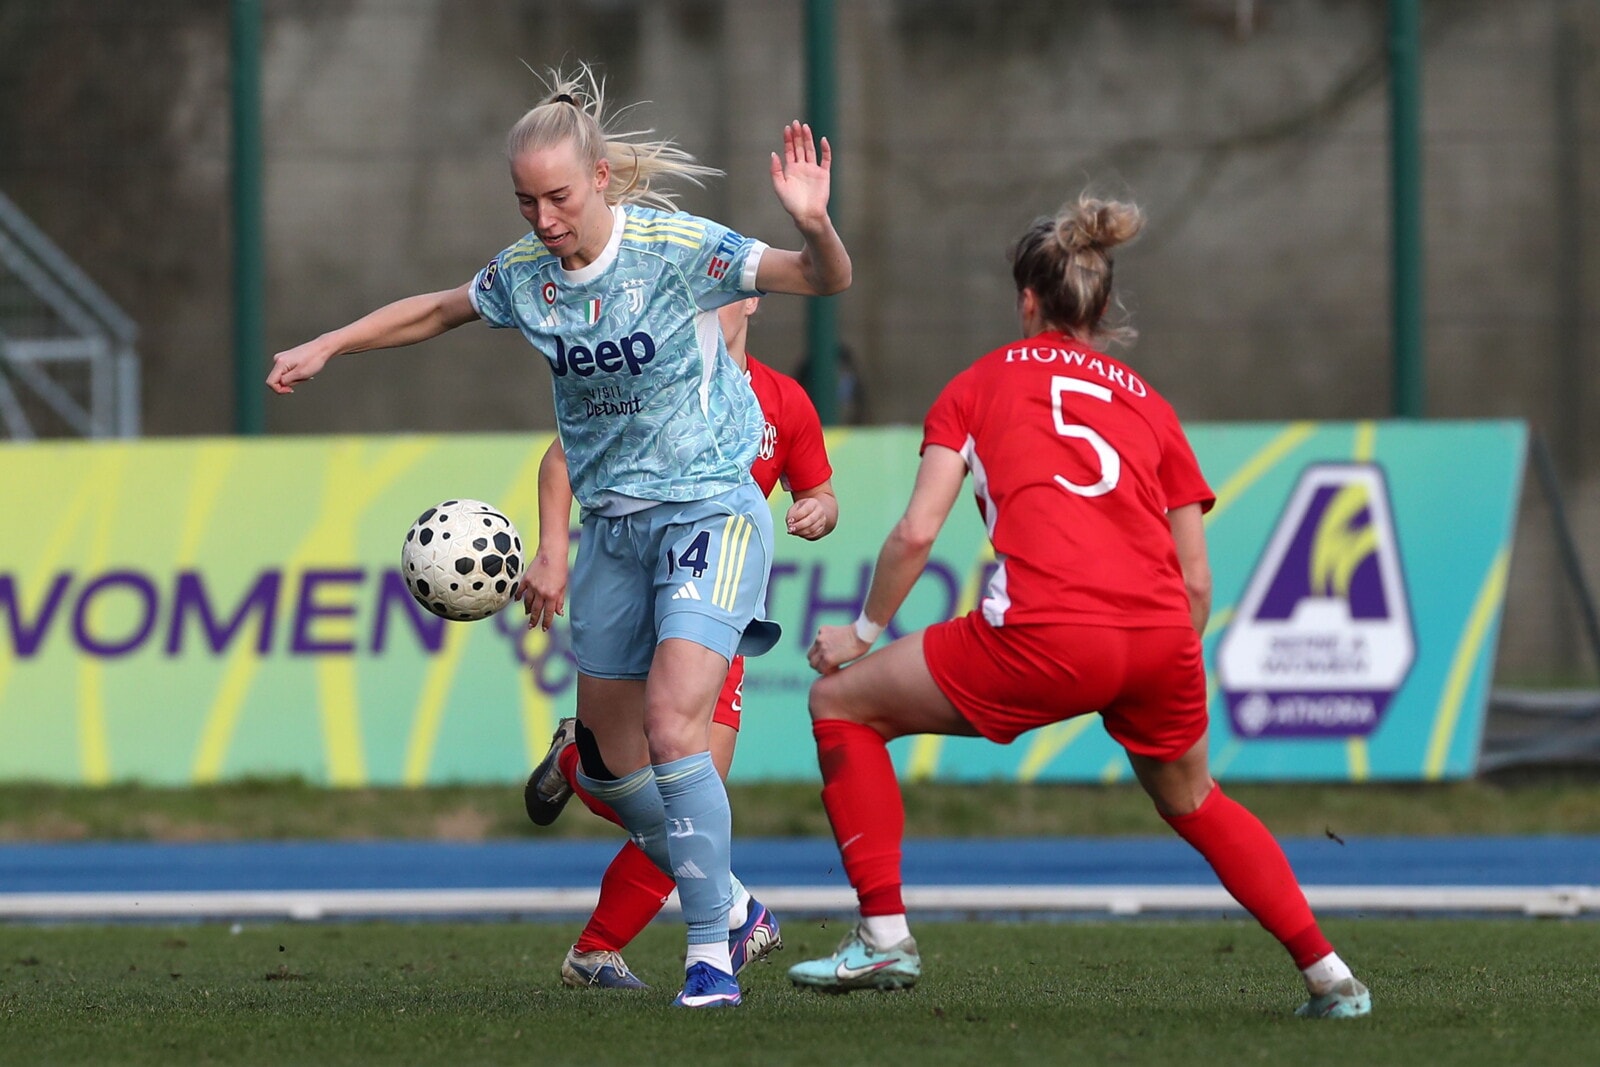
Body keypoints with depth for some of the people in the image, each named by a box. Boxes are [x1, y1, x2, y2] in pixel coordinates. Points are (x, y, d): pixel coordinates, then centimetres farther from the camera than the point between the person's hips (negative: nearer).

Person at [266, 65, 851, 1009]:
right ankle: (727, 901, 31)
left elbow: (826, 280, -21)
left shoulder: (677, 248, -17)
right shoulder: (524, 276, -1)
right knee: (609, 761, 11)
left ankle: (712, 953, -18)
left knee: (673, 726, -23)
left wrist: (813, 224, -41)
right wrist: (326, 347, 17)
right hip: (614, 528, 7)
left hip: (710, 512, -7)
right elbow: (435, 312, 19)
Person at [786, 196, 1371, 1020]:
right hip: (1160, 639, 4)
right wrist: (1173, 678, 33)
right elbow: (1197, 579, 19)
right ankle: (1328, 974, 25)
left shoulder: (981, 382, 16)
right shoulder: (1146, 402, 24)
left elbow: (917, 532, 5)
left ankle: (884, 937, 7)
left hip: (1045, 640, -4)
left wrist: (865, 630, 19)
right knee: (1192, 801, 33)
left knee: (841, 703, 16)